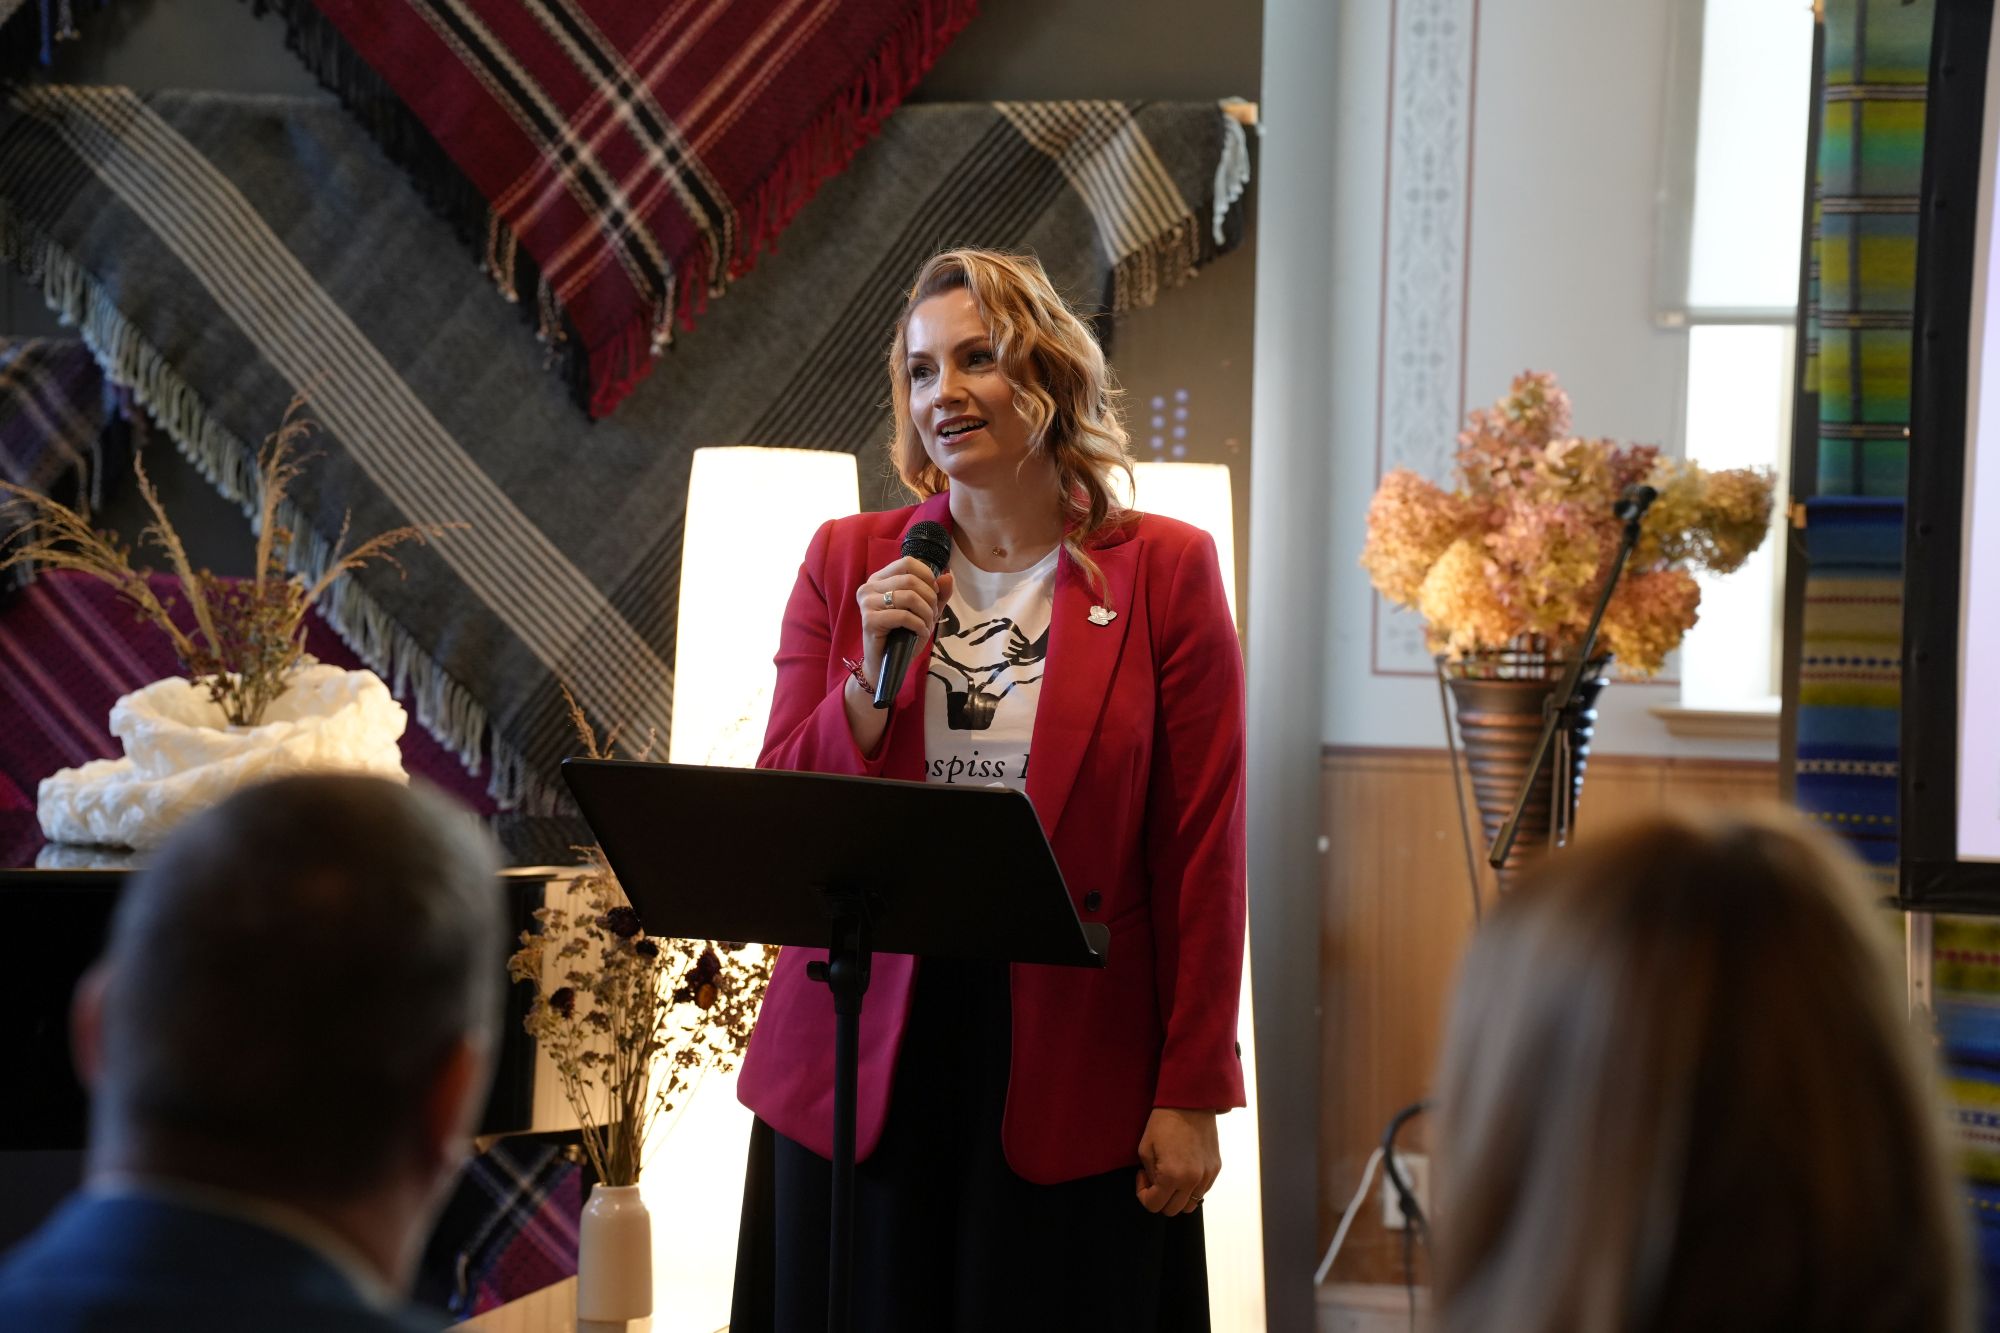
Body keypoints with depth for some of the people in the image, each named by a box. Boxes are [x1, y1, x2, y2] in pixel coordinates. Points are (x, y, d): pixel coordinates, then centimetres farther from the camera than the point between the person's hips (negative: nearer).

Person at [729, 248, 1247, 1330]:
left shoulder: (1165, 573, -1)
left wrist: (1190, 1096, -5)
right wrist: (873, 677, -13)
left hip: (1068, 1072, -2)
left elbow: (1202, 855, -2)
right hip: (865, 1052, 2)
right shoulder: (849, 563, 5)